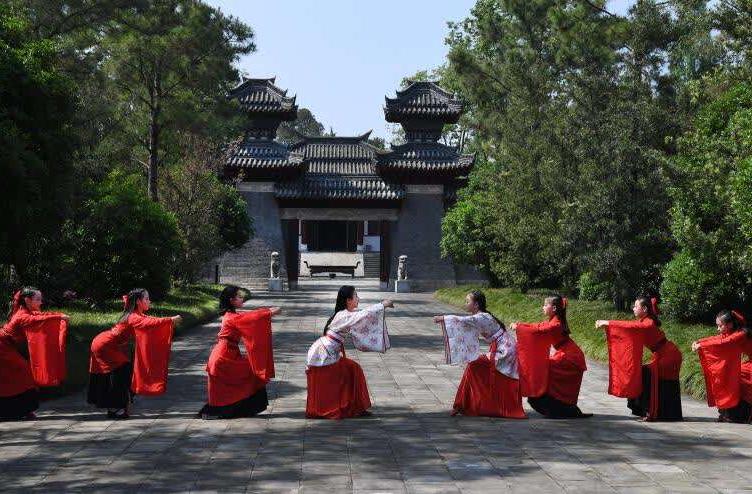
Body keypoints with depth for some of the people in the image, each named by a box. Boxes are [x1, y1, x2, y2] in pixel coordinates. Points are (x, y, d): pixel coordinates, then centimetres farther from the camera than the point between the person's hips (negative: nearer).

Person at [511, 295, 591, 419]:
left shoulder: (556, 324, -20)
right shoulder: (553, 321, 10)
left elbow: (539, 331, -26)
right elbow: (538, 326, 13)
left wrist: (519, 327, -20)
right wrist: (519, 325, 5)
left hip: (570, 357, -9)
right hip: (569, 356, 9)